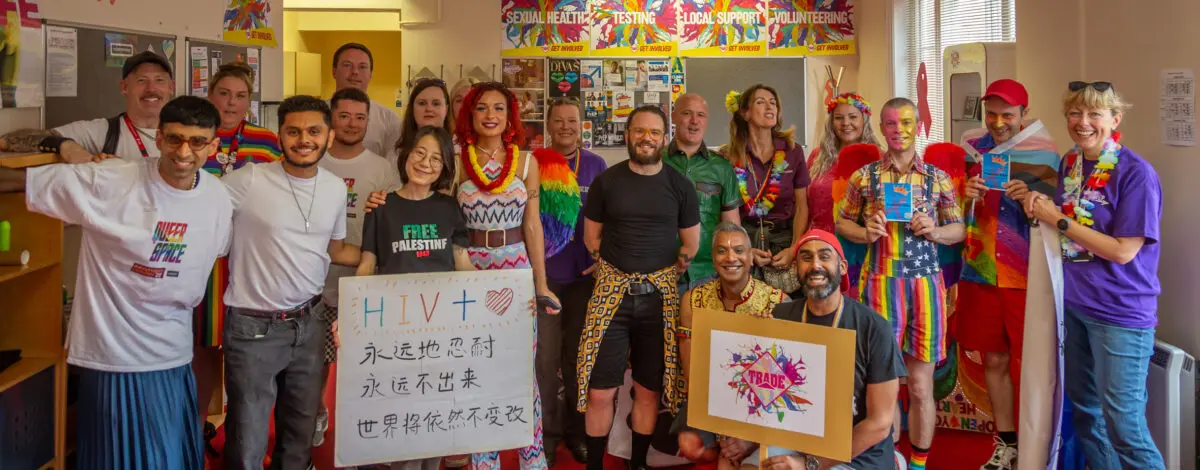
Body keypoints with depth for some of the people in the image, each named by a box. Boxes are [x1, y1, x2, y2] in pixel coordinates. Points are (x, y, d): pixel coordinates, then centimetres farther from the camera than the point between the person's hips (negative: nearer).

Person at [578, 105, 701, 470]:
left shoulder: (680, 186, 2)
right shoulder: (606, 181, 2)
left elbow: (690, 243, 10)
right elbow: (591, 236, 11)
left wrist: (663, 275, 6)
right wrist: (617, 270, 7)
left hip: (659, 296, 1)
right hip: (612, 291, 0)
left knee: (649, 389, 8)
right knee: (600, 391, -3)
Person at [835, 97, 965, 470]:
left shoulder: (938, 178, 5)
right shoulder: (864, 176, 4)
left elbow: (959, 229, 11)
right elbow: (842, 222, 13)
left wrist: (935, 232, -9)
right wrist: (865, 234, -7)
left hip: (925, 284, 1)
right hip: (880, 283, 0)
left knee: (921, 384, 6)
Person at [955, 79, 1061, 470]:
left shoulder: (1045, 152, -3)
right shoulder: (972, 146, 8)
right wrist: (965, 196, -8)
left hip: (1027, 275, -3)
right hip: (981, 271, 4)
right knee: (994, 359, 11)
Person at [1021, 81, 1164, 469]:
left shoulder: (1136, 173, -16)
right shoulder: (1070, 162, 4)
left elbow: (1123, 251, -20)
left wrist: (1058, 219, -18)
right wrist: (1041, 204, -4)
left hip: (1120, 311, -7)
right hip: (1073, 303, 7)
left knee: (1122, 422, -2)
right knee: (1083, 405, 18)